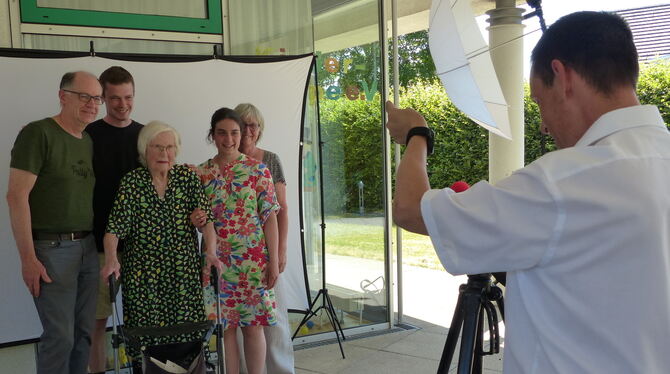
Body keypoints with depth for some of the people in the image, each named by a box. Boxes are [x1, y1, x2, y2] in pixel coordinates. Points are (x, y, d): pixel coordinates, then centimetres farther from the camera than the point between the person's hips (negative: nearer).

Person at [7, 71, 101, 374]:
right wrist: (28, 257, -16)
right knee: (60, 336, -4)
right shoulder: (38, 133, -9)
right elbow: (16, 196, -13)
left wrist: (99, 244, 6)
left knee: (83, 333, 10)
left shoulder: (89, 141, 12)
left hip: (87, 247, 7)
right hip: (52, 247, -6)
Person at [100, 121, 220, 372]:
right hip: (143, 275, -1)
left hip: (185, 273, 1)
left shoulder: (187, 177, 6)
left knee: (186, 336, 0)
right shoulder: (131, 182, 1)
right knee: (145, 339, -1)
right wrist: (111, 259, -24)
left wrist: (210, 252, -18)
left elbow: (206, 217, -3)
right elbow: (115, 227, -7)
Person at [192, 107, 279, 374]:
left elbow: (270, 217, -2)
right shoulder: (200, 173, 5)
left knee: (252, 325, 4)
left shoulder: (258, 170, 0)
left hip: (253, 259, -2)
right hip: (216, 259, 2)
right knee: (224, 326, 5)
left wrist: (274, 260, -6)